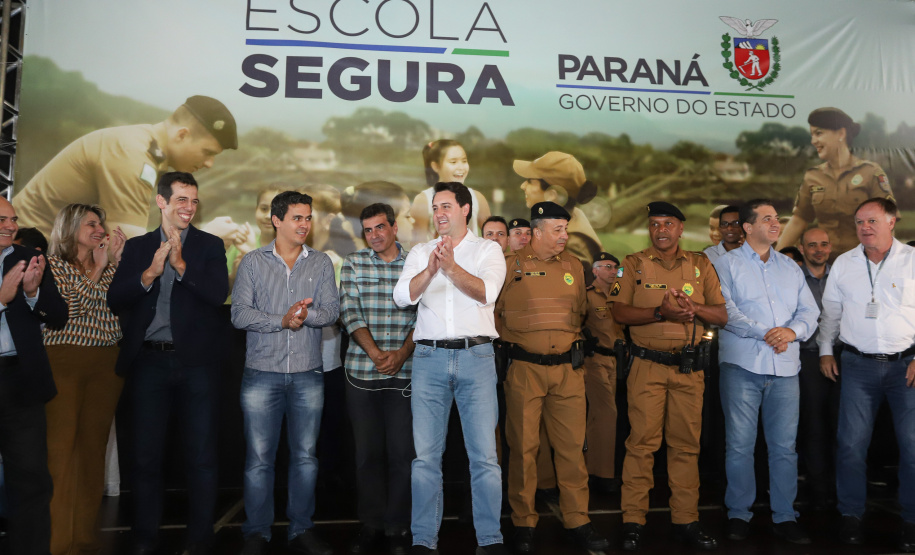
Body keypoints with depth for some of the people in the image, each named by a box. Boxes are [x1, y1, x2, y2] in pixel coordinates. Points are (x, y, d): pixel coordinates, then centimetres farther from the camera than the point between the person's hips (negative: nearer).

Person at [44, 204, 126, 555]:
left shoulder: (109, 265, 16)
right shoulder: (52, 264, 3)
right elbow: (75, 304, -10)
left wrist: (114, 261, -2)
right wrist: (98, 268, -3)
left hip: (106, 364, 4)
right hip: (64, 361, -4)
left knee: (93, 445, 6)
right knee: (60, 446, -5)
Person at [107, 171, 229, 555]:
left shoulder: (210, 245, 5)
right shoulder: (137, 247, 10)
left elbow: (219, 293, -10)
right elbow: (115, 300, 0)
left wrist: (181, 265, -19)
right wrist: (150, 272, -14)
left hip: (196, 361, -2)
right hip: (149, 361, 2)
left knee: (202, 455, 5)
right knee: (146, 455, 10)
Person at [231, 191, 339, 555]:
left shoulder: (321, 263, 9)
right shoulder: (253, 262, 5)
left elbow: (332, 310, 0)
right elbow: (239, 313, -5)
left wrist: (307, 314, -19)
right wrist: (282, 320, -15)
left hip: (307, 374, 2)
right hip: (262, 373, -1)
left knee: (305, 456, 7)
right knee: (259, 458, 2)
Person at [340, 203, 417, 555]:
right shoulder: (353, 264, 7)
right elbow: (350, 313, -3)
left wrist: (401, 354, -13)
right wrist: (375, 353, -15)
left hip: (404, 372, -1)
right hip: (362, 371, 1)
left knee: (402, 452, 2)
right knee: (368, 451, 8)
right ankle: (371, 525, 21)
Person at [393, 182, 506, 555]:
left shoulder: (488, 250, 8)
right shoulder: (420, 253, 15)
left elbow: (486, 292, -10)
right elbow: (402, 296, -2)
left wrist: (451, 266, -23)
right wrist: (430, 269, -19)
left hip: (476, 356, -2)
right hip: (429, 357, 2)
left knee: (484, 454, -1)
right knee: (426, 455, 5)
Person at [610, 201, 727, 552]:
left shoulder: (700, 265, 12)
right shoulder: (634, 264, 6)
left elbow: (722, 315, 8)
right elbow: (619, 312, -5)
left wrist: (694, 308, -12)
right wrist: (660, 312, -16)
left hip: (689, 368, 3)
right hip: (647, 366, -2)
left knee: (686, 444, 6)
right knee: (642, 441, -3)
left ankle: (686, 522, 17)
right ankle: (633, 522, 6)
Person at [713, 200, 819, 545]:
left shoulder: (790, 267, 18)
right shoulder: (727, 264, 3)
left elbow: (809, 310, 12)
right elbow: (726, 309, -8)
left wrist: (792, 331, -8)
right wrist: (765, 333, -14)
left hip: (785, 366, 4)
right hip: (742, 364, -4)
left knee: (785, 446, 6)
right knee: (740, 444, 1)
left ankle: (784, 517, 17)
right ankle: (739, 514, 14)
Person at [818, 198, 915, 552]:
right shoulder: (843, 264, 6)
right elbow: (830, 310, 15)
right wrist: (825, 350, 13)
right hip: (858, 365, 2)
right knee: (851, 443, 3)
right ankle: (851, 516, 15)